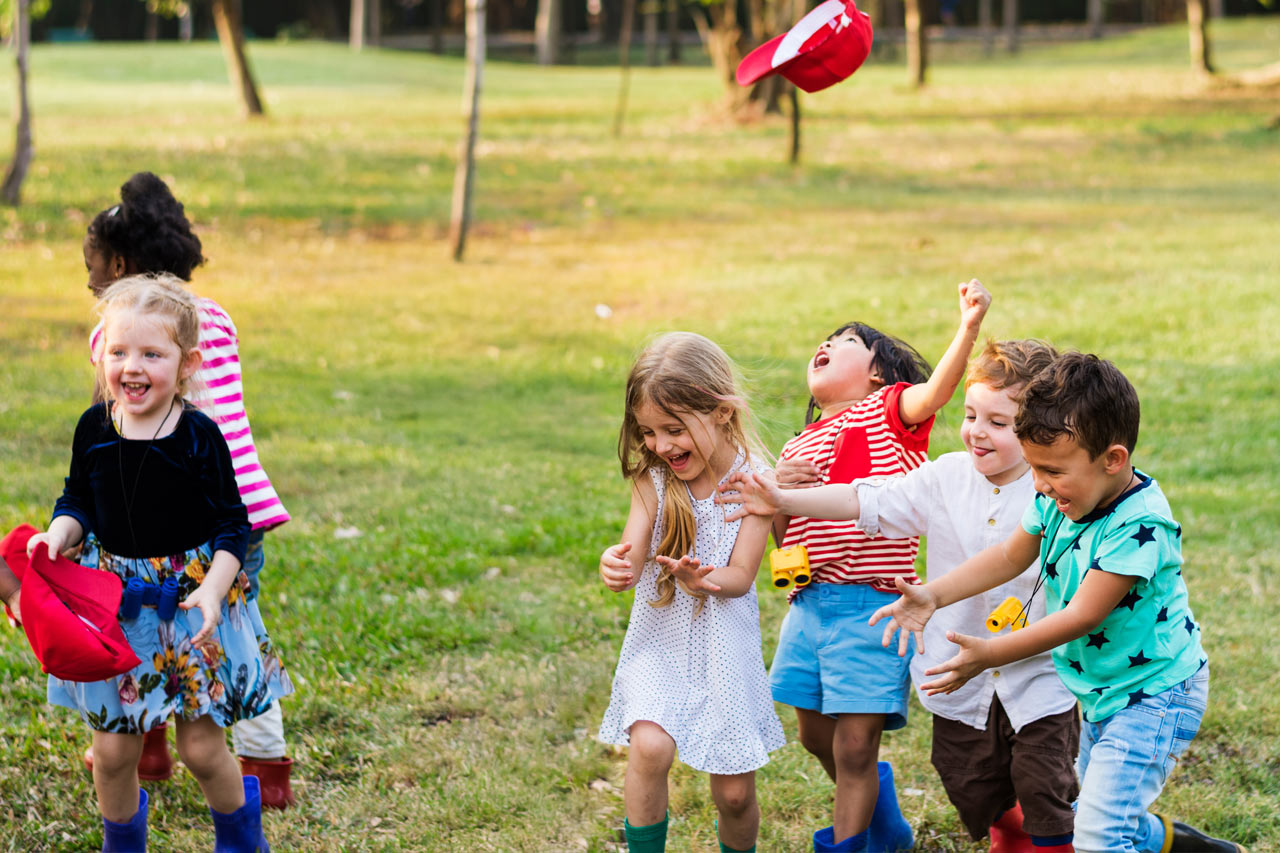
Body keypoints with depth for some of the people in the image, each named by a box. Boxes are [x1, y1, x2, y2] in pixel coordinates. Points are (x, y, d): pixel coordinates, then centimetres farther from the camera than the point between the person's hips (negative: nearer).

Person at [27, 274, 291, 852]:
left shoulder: (199, 437, -12)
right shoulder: (94, 427, -2)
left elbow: (232, 524, -7)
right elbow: (79, 500, 11)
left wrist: (212, 590, -20)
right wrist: (58, 536, -10)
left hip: (190, 596, -3)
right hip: (113, 598, 3)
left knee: (201, 748, 1)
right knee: (112, 749, 6)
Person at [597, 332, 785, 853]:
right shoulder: (652, 478, -6)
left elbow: (740, 576, -13)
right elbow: (632, 562, -12)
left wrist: (701, 578, -36)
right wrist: (614, 566, -37)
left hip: (723, 646, 0)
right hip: (660, 639, 0)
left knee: (734, 793, 6)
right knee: (649, 746, -26)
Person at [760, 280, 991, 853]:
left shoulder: (890, 409, 2)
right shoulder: (799, 447, 20)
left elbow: (936, 389, -20)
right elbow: (782, 536, 16)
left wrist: (969, 327, -36)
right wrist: (779, 491, -5)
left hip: (871, 605, -7)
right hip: (809, 604, 7)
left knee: (856, 743, -5)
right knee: (816, 734, 17)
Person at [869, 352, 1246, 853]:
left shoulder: (1139, 527, -29)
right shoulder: (1058, 499, -5)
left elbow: (1082, 615, -29)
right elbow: (1010, 556, 7)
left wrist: (989, 654, -28)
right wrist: (932, 596, -7)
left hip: (1153, 697, -9)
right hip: (1103, 696, 9)